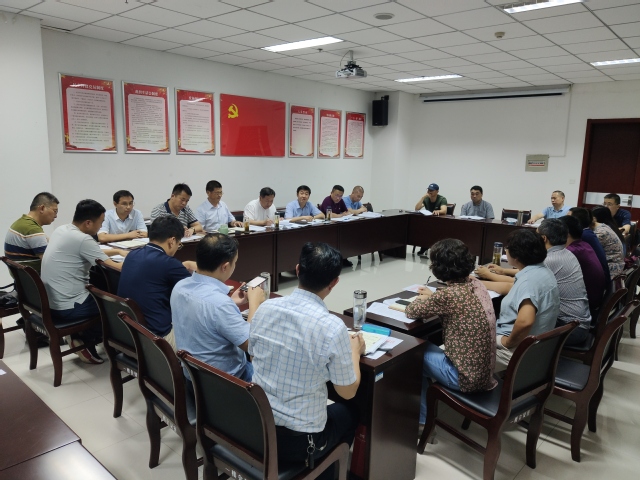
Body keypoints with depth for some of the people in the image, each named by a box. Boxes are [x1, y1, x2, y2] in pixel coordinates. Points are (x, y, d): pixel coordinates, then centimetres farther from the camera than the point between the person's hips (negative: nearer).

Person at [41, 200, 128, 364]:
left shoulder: (61, 230, 5)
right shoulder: (82, 239, -23)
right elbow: (113, 269, -19)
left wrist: (118, 251, 21)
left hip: (51, 302, 9)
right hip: (67, 307, -9)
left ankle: (82, 336, 18)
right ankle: (85, 340, 11)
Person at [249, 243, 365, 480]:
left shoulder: (265, 307, -8)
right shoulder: (332, 327, -24)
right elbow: (348, 391, -10)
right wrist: (355, 352, 8)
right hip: (296, 440, -5)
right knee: (350, 412, 26)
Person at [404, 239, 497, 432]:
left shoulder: (449, 295, -25)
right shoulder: (476, 284, -1)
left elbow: (411, 311, -11)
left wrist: (425, 299, 7)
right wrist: (433, 297, 14)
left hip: (467, 376, -7)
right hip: (484, 370, 7)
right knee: (428, 346, 21)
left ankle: (421, 418, 24)